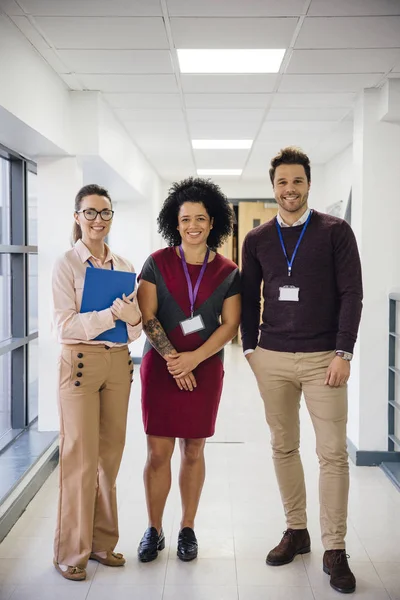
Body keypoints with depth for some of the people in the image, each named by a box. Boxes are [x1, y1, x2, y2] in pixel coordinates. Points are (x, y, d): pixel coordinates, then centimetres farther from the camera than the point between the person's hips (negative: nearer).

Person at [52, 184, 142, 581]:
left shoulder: (123, 266, 10)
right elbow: (64, 325, -13)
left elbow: (134, 330, 10)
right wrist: (112, 314, -21)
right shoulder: (66, 265, -3)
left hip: (118, 363, 5)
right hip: (81, 362, -4)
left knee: (110, 455, 9)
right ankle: (72, 551, 13)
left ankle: (101, 541, 23)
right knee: (81, 458, -2)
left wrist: (133, 320, -12)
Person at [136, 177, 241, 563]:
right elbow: (147, 317, -4)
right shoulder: (157, 263, 0)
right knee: (158, 452, 1)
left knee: (193, 451, 8)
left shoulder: (227, 272, 3)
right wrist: (172, 358, -13)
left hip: (205, 367, 1)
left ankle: (188, 529, 23)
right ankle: (154, 530, 18)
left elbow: (230, 325, -1)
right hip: (160, 365, -1)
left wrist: (193, 359, -13)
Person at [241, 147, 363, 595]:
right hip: (272, 358, 3)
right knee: (283, 448, 10)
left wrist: (343, 352, -10)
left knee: (332, 452, -2)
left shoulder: (335, 232, -1)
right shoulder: (257, 239, 8)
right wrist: (250, 348, 6)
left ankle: (334, 550, 8)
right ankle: (296, 531, 25)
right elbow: (249, 298, 13)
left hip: (322, 358, -3)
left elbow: (351, 293, -4)